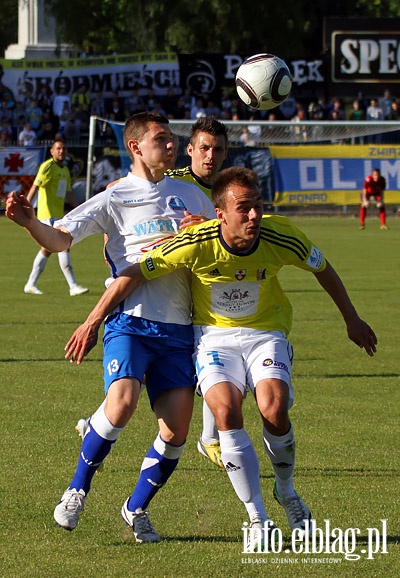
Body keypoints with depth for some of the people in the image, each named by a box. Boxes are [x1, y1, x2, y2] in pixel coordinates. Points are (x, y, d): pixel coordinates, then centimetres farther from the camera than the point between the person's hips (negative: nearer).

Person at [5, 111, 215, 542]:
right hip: (131, 320, -4)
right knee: (122, 400, -26)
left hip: (178, 328, 4)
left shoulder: (189, 195, 16)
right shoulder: (114, 199, 4)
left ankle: (136, 509, 18)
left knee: (176, 430, -4)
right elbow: (60, 238, -5)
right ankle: (78, 489, -5)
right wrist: (29, 222, -26)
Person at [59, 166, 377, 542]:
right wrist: (92, 323, -12)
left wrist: (351, 319, 13)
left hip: (265, 331, 1)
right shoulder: (196, 243, -24)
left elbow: (322, 269, 3)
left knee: (274, 409, -24)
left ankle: (286, 493, 7)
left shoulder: (280, 237, -19)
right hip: (213, 333, -1)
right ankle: (257, 518, -13)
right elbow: (134, 274, -13)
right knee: (226, 411, -26)